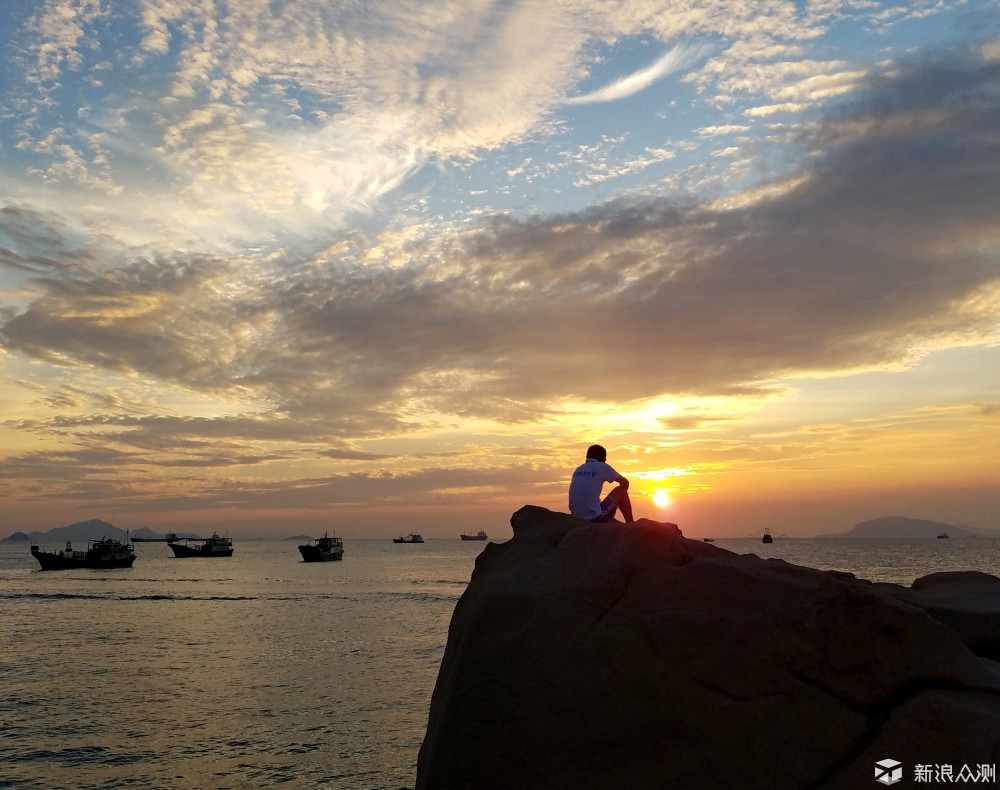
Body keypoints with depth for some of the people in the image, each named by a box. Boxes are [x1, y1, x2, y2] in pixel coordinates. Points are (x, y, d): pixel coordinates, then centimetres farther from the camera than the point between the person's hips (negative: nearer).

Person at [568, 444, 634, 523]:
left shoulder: (578, 469, 14)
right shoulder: (602, 467, -2)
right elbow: (625, 482, 11)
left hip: (577, 518, 6)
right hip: (594, 517, -6)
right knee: (621, 490, 14)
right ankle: (631, 525, 20)